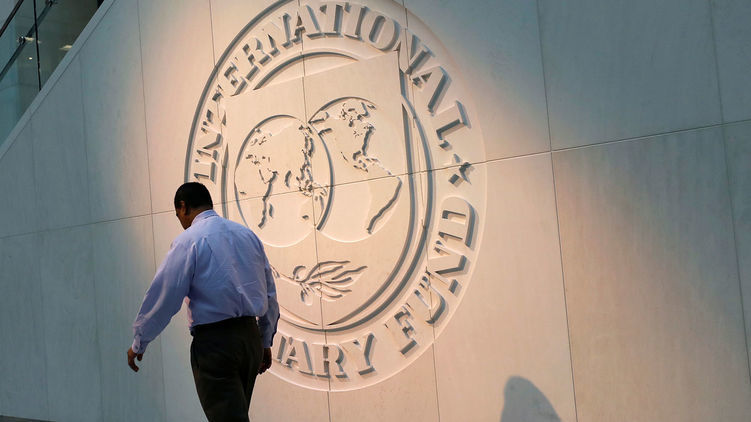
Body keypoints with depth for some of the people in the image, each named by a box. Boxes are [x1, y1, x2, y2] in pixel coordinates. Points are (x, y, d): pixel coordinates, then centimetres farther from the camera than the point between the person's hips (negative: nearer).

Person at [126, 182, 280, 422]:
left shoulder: (189, 241, -7)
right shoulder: (247, 235, 11)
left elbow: (163, 296, -7)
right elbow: (270, 294, 14)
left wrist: (138, 344, 4)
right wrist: (266, 342, 22)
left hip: (214, 342, -7)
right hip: (251, 338, 7)